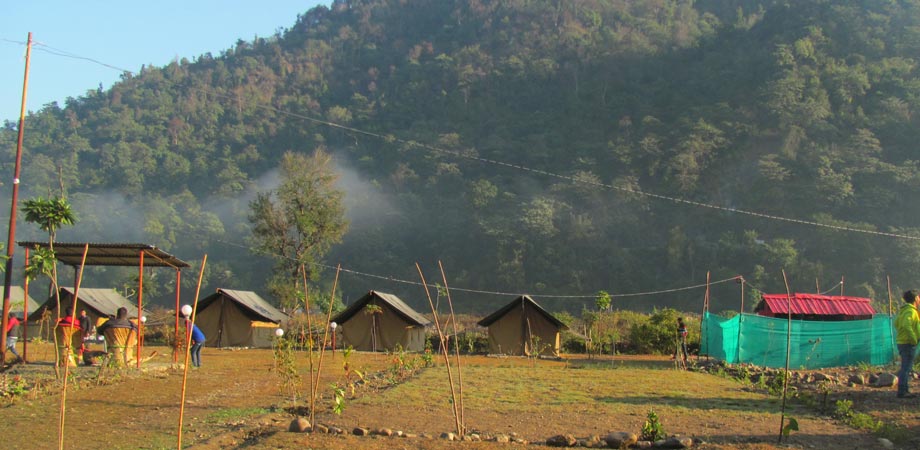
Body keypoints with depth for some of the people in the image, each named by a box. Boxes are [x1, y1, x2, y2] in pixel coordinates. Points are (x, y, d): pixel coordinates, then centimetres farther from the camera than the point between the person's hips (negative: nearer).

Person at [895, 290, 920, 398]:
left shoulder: (903, 310, 14)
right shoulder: (911, 311, -16)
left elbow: (896, 323, 22)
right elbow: (907, 325, -29)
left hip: (902, 342, 10)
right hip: (908, 343, -10)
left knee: (906, 367, 15)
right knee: (906, 367, -7)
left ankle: (905, 390, 21)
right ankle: (902, 392, -6)